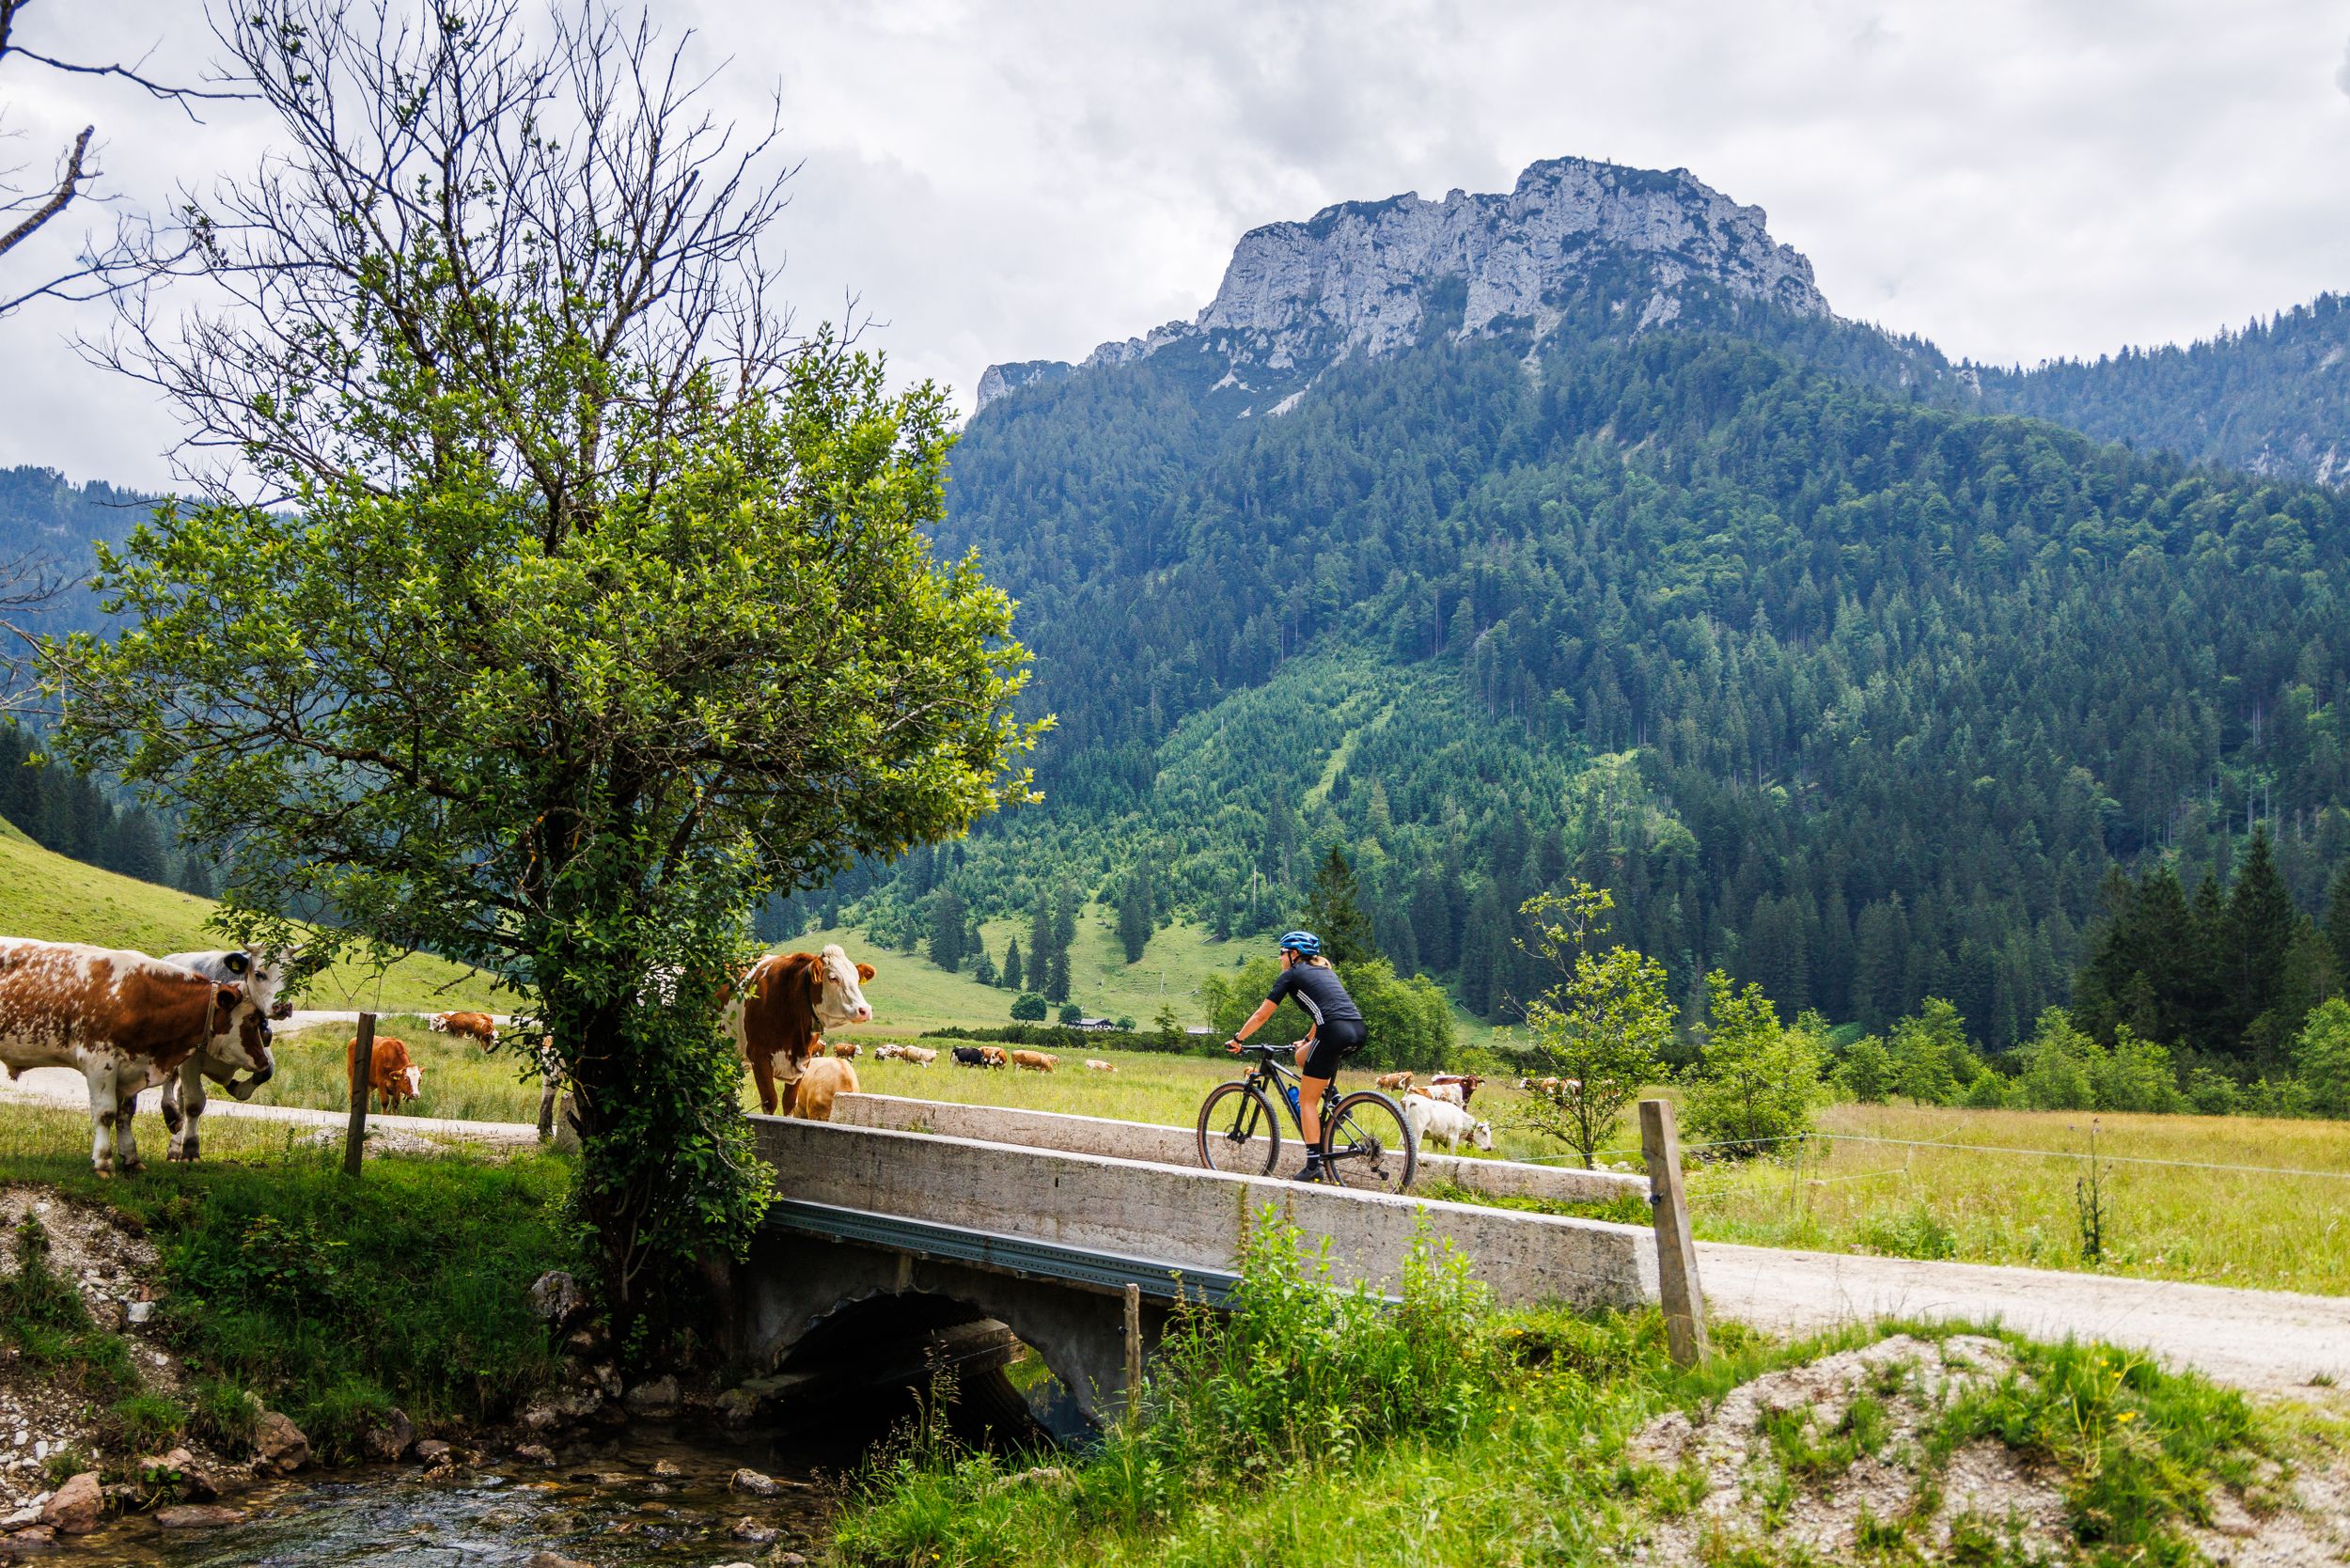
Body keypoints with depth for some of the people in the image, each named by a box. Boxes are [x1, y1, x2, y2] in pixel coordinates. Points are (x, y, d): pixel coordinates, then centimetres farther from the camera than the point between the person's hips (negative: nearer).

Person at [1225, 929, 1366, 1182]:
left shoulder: (1291, 975, 10)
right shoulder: (1325, 971, 30)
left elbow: (1261, 1015, 12)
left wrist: (1238, 1039, 23)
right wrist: (1307, 1040, 51)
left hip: (1335, 1033, -7)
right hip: (1358, 1031, 7)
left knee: (1306, 1101, 3)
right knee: (1302, 1057, 30)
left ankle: (1313, 1166, -2)